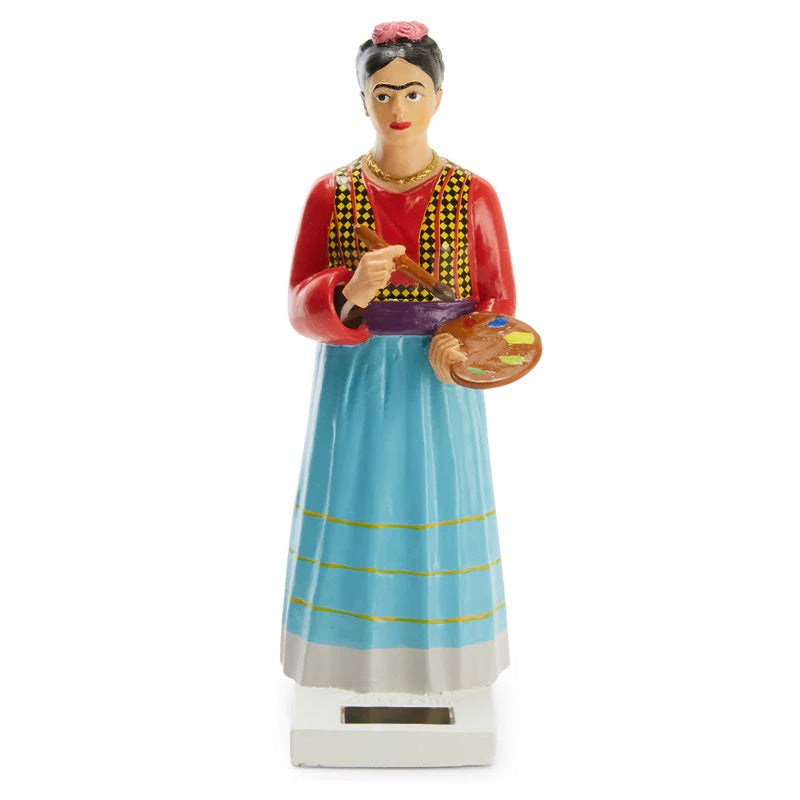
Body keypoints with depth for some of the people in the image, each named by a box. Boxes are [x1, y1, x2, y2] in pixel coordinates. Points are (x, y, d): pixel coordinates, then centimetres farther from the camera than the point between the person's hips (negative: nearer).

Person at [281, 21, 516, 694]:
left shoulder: (473, 196, -1)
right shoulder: (331, 194, 0)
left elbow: (499, 301, 3)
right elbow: (301, 304, -3)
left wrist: (454, 346, -18)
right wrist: (350, 294, -26)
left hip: (440, 392, 0)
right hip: (353, 389, 1)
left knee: (437, 526, 7)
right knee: (353, 523, 6)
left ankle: (439, 665, 27)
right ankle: (354, 663, 26)